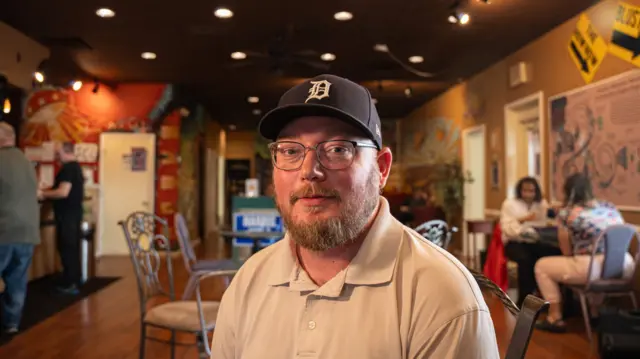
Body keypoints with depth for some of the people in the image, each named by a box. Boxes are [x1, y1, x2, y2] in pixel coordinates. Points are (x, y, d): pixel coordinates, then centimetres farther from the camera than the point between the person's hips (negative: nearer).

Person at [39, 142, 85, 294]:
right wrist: (50, 192, 15)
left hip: (67, 214, -10)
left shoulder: (68, 168, -17)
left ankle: (70, 284, -1)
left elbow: (63, 192, -24)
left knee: (66, 248, -5)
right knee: (73, 247, 14)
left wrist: (45, 193, -11)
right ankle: (75, 281, 22)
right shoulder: (76, 167, 14)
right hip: (74, 212, 10)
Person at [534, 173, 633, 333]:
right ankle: (596, 312, 40)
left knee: (541, 266, 14)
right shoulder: (610, 206, 14)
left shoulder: (566, 213, -2)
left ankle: (555, 318, 14)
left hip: (592, 269, -6)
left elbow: (567, 252, 3)